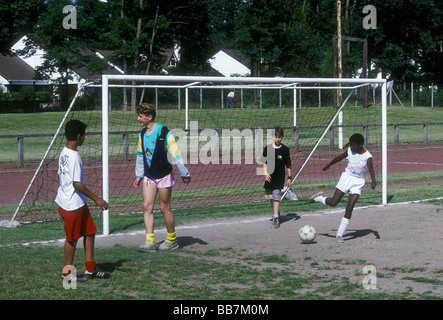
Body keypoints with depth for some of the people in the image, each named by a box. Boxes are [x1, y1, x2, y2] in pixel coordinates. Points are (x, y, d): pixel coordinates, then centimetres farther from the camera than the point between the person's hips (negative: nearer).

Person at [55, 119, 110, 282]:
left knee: (89, 232, 14)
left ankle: (90, 269, 21)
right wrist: (96, 199, -21)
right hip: (73, 204, -10)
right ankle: (67, 273, 16)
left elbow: (62, 177, 15)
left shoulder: (64, 153, 7)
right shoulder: (74, 157, -23)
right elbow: (77, 184, -25)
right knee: (72, 238, 3)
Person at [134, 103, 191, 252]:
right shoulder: (142, 133, 5)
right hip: (149, 176, 6)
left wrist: (184, 174, -12)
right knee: (147, 206, -4)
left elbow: (176, 154, -14)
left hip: (164, 175, -6)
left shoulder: (164, 133, -17)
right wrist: (139, 175, 18)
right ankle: (150, 242, -3)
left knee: (164, 208, 2)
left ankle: (171, 240, 19)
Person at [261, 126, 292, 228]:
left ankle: (276, 218, -14)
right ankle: (276, 213, 34)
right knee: (270, 197, 14)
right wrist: (266, 173, -7)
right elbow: (264, 163, 7)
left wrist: (289, 178, 2)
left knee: (276, 197, -13)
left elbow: (288, 165, 2)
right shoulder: (267, 148, 2)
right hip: (269, 177, 4)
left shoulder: (285, 150, -3)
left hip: (279, 178, -4)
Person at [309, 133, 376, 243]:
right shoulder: (349, 151, -3)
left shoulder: (367, 156, -14)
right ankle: (319, 198, 31)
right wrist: (328, 165, 27)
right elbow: (339, 158, 14)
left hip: (358, 182, -2)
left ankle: (339, 235, -3)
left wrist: (373, 181, -46)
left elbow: (371, 169, -28)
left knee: (349, 209, -7)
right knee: (333, 202, -3)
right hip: (346, 177, 2)